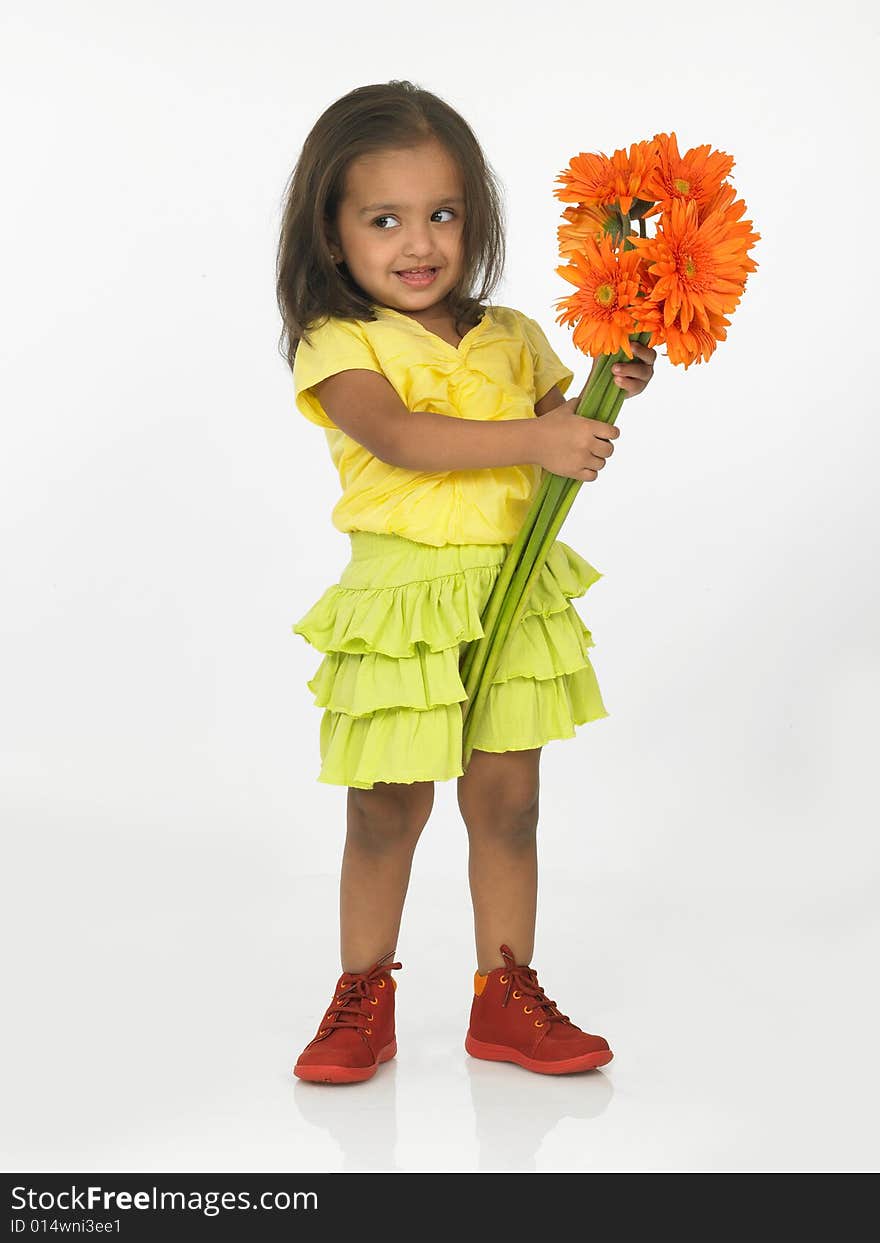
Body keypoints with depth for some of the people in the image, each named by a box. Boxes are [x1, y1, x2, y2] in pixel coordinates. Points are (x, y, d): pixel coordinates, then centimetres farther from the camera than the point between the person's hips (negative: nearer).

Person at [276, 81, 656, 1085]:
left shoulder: (510, 338, 8)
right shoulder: (338, 345, -6)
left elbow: (560, 451, 17)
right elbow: (398, 437, -24)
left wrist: (606, 393, -2)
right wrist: (536, 438, -30)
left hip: (515, 592, 4)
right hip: (401, 600, -4)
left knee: (507, 803, 9)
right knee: (386, 811, 6)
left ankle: (505, 1000, 23)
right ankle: (364, 1000, 24)